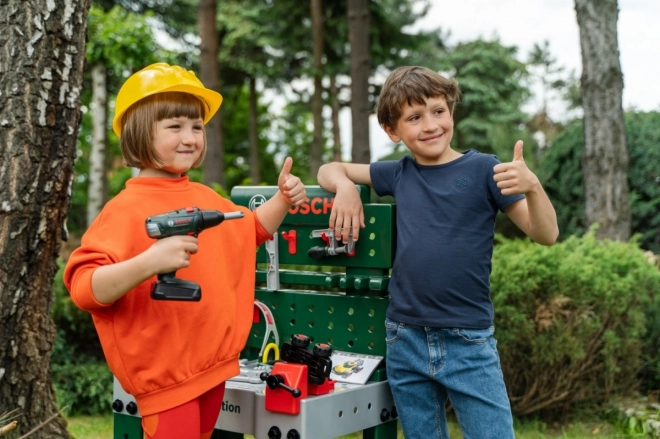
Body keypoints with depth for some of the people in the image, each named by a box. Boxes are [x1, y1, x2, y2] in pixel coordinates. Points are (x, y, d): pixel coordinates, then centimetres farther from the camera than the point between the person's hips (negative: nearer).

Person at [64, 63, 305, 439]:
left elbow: (250, 231, 28)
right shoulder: (127, 207, -16)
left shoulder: (206, 198, 8)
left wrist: (282, 200, 12)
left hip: (213, 363, 8)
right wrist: (150, 262, -37)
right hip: (165, 373, -7)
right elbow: (84, 287, -24)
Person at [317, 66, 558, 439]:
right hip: (405, 342, 4)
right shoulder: (399, 174, 6)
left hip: (470, 343, -3)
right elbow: (331, 169, 19)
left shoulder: (483, 169, -4)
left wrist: (532, 186, -26)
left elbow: (546, 235, -6)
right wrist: (345, 186, -4)